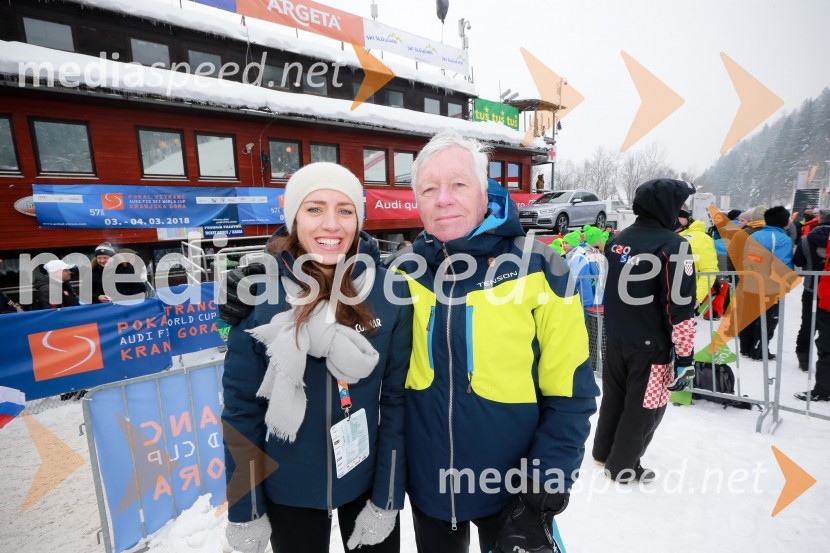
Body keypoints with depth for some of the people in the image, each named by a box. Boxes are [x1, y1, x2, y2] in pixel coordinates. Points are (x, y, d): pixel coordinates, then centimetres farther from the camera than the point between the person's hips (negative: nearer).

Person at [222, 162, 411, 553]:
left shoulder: (388, 291, -15)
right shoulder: (258, 292, -15)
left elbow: (395, 397, -9)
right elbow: (241, 407, -8)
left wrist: (386, 499, -6)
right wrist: (244, 512, -2)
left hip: (369, 479, 0)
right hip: (288, 489, 1)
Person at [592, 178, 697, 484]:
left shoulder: (617, 240, 4)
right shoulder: (673, 245, -17)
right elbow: (680, 307, -18)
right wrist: (684, 355, -12)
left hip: (616, 340, 6)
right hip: (651, 345, -6)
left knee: (614, 396, 22)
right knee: (644, 407, 12)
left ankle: (603, 451, 39)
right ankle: (623, 466, 26)